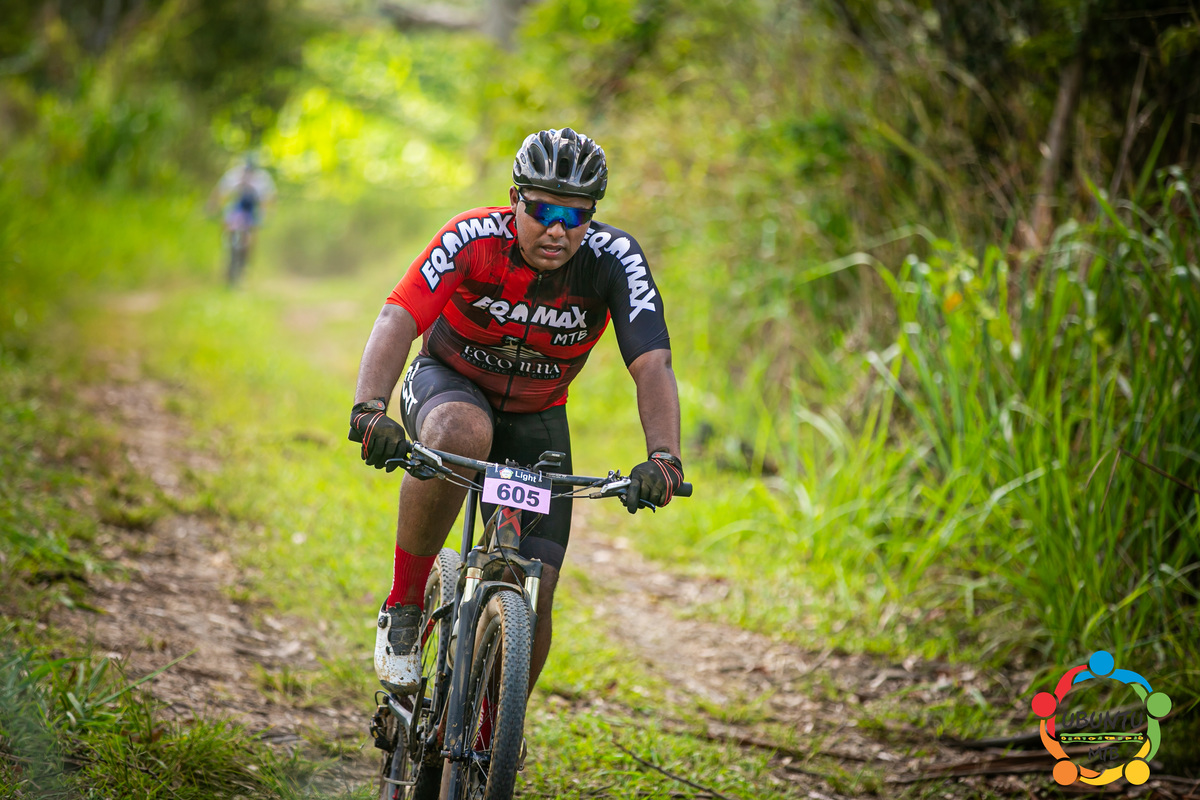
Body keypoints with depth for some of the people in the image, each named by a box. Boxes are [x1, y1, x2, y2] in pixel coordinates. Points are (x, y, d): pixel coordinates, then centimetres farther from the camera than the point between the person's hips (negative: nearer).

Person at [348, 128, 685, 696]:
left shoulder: (614, 260, -23)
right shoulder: (473, 239, -27)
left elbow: (653, 365, -31)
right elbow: (397, 321, -37)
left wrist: (663, 458, -48)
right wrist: (370, 408, -55)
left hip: (536, 418, 2)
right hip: (449, 383, -2)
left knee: (534, 598, -9)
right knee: (463, 435, -40)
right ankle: (404, 606, -22)